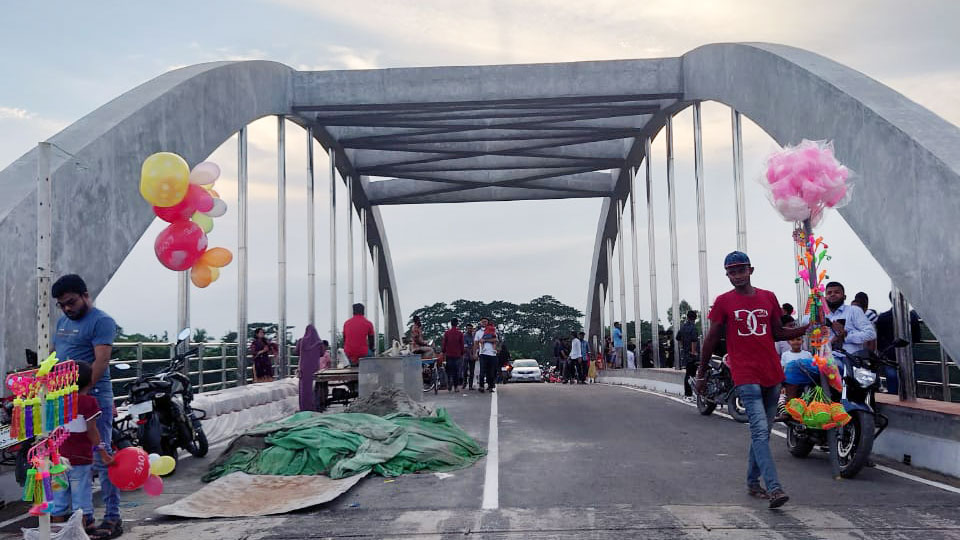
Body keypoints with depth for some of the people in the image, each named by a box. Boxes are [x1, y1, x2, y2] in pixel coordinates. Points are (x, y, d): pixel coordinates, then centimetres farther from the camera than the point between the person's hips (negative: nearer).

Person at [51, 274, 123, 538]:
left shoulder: (101, 321, -8)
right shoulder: (62, 322, 19)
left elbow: (101, 361, -17)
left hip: (93, 399, -8)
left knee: (101, 461, -6)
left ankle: (113, 518, -1)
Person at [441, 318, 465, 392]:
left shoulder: (446, 333, -3)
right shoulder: (460, 333, -2)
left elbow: (444, 344, 0)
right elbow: (462, 345, 2)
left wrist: (443, 353, 8)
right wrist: (462, 354, 11)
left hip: (448, 355, 0)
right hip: (457, 355, 0)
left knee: (449, 372, 5)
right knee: (456, 372, 6)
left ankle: (449, 387, -3)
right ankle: (456, 387, 3)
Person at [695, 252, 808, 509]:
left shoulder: (769, 297, 12)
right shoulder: (723, 302, 1)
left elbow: (777, 332, 19)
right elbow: (712, 339, 5)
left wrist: (806, 329, 1)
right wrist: (701, 374, 7)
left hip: (772, 374, 5)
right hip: (745, 376, -5)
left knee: (763, 432, 12)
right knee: (760, 431, -15)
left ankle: (753, 482, 24)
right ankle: (774, 488, -20)